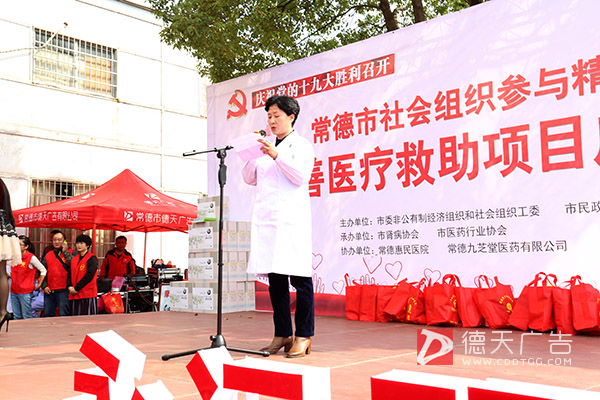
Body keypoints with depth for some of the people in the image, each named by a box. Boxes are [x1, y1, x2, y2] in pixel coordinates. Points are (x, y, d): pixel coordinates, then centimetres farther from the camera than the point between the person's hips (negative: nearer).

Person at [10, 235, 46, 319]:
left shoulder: (31, 258, -9)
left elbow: (43, 270, -4)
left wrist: (39, 285, -2)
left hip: (25, 292, -6)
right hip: (14, 291, 6)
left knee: (26, 317, -2)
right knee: (17, 317, 11)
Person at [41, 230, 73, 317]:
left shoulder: (71, 253, 2)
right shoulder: (48, 255, 17)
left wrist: (65, 252, -11)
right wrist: (44, 286, 4)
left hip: (64, 290, -5)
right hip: (49, 291, 5)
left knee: (64, 315, -5)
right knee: (48, 315, 12)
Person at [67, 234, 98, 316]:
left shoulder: (91, 259, -6)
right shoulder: (74, 259, 17)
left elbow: (89, 275, -15)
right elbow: (69, 273, 13)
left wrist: (77, 288, -15)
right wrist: (70, 286, -5)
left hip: (88, 294, -7)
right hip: (74, 295, 7)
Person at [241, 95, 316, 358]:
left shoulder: (301, 145, 6)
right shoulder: (266, 148, 23)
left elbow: (301, 176, -8)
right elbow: (250, 179, 20)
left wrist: (277, 156, -17)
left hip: (291, 220, -6)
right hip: (267, 220, 6)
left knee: (300, 277, -6)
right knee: (275, 279, 6)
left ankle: (304, 336, -1)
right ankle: (282, 334, 13)